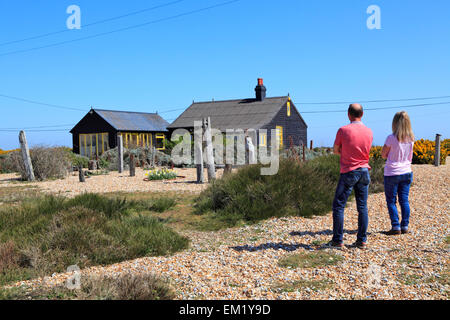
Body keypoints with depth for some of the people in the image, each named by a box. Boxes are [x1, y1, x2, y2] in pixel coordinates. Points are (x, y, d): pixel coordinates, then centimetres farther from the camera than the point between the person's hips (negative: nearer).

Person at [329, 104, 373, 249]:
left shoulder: (343, 130, -11)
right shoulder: (369, 132, 4)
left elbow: (336, 151, 1)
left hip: (348, 173, -5)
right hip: (364, 171, 5)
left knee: (338, 206, 5)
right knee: (362, 207, 9)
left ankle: (338, 240, 7)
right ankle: (362, 240, 12)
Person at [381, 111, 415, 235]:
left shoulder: (391, 138, -16)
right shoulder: (411, 139, 1)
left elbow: (383, 155, -5)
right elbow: (410, 157, 14)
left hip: (392, 173, -5)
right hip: (407, 172, 5)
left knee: (391, 201, 4)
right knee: (404, 200, 10)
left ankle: (396, 227, 2)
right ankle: (405, 226, 13)